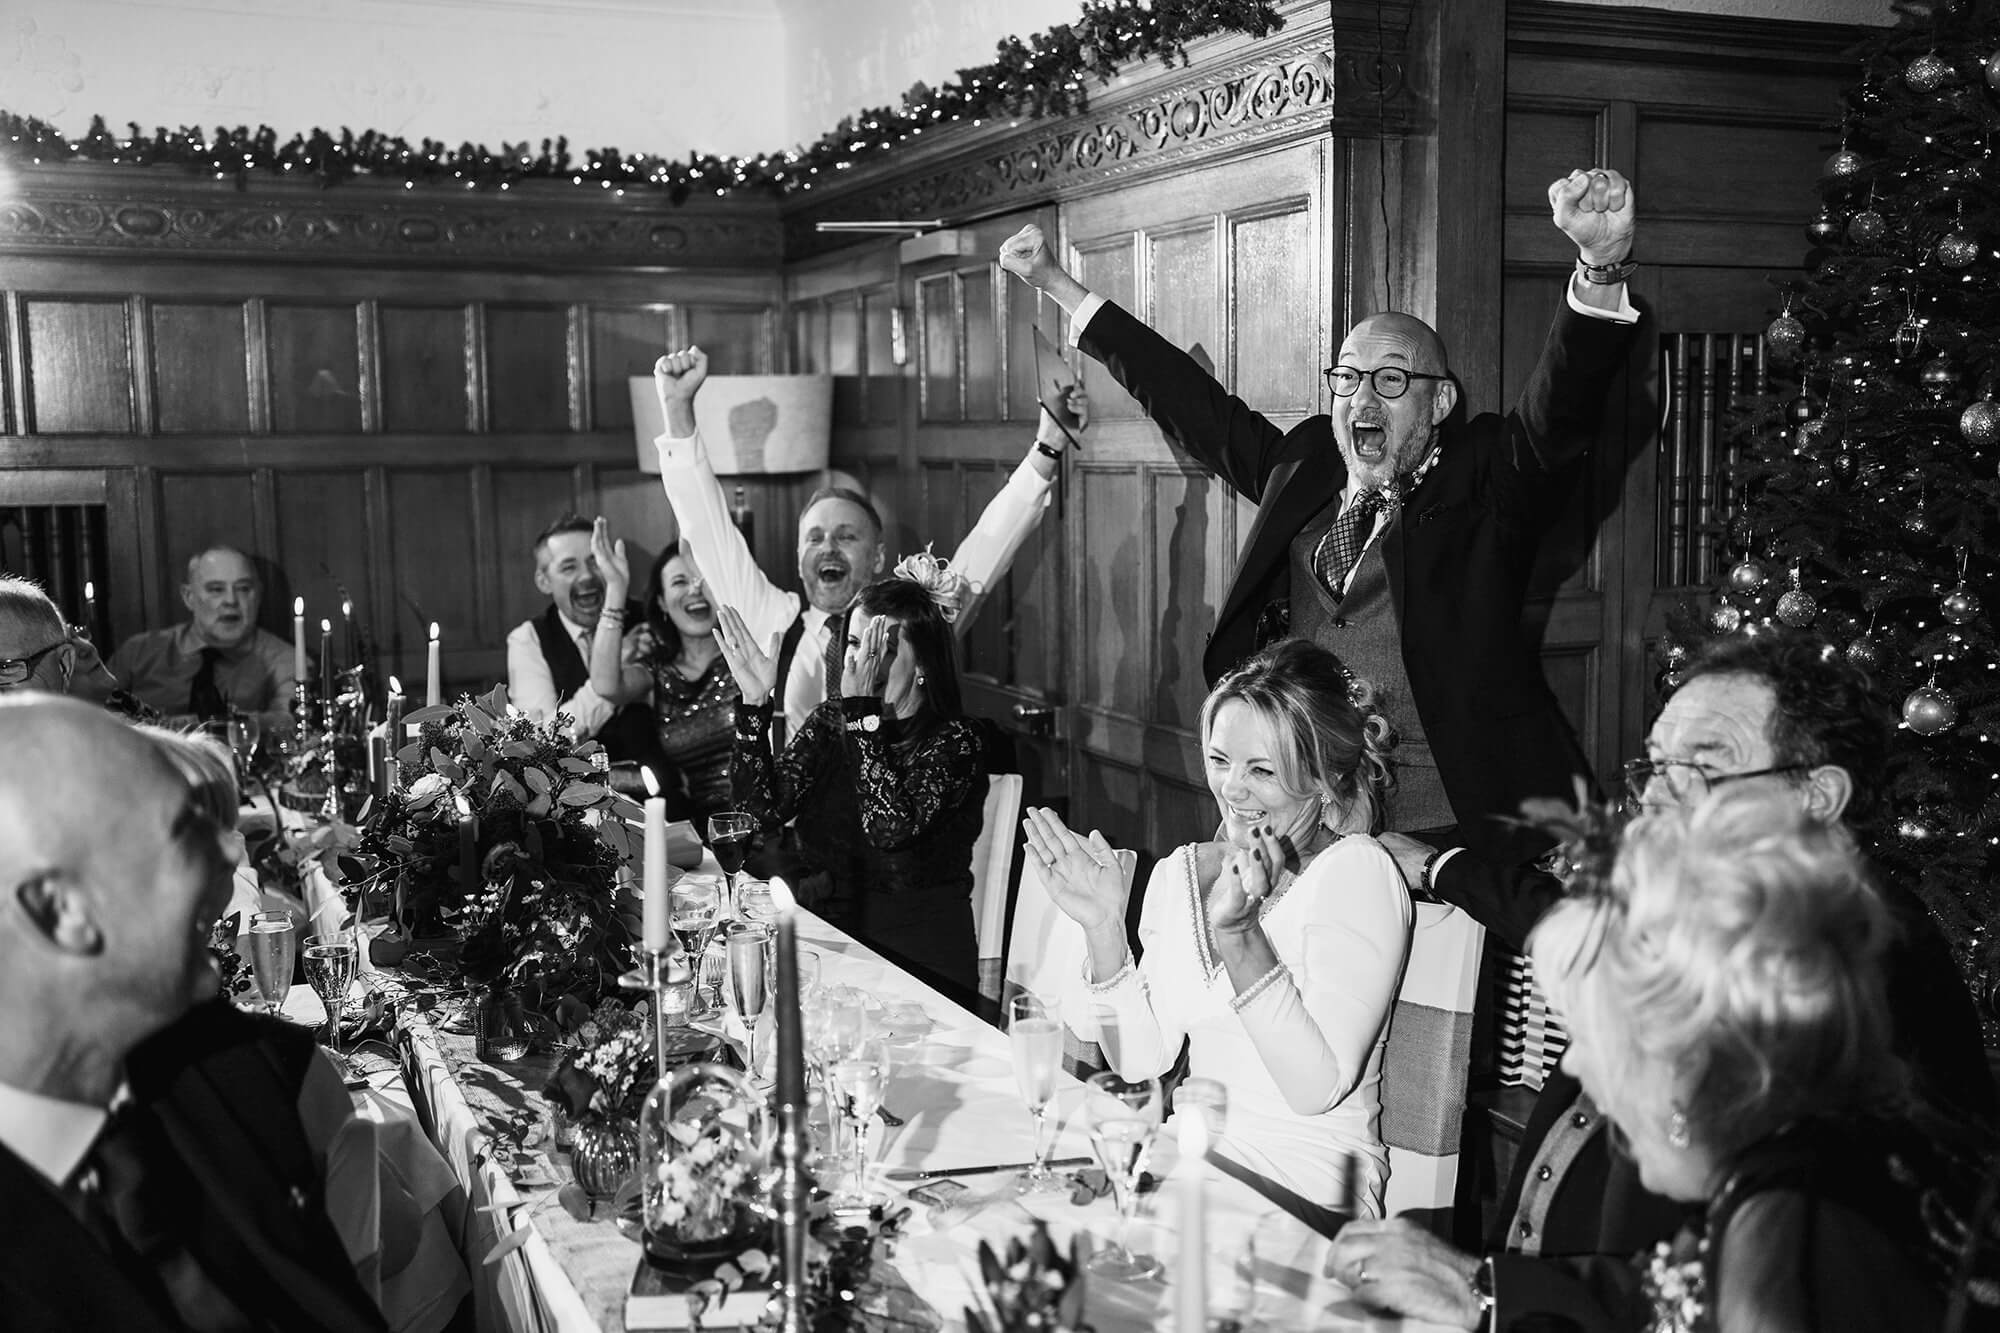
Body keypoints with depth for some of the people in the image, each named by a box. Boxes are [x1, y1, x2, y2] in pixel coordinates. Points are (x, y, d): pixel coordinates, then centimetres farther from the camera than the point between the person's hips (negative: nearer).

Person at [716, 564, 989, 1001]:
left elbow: (890, 829, -25)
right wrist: (755, 703, -15)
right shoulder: (829, 722, 6)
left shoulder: (953, 741, -8)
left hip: (921, 960, -4)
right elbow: (762, 812, -7)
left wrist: (863, 713, -24)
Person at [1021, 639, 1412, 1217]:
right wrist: (1104, 930, -12)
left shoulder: (1356, 873, -11)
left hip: (1310, 1186, -5)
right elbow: (1141, 1060, 1)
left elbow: (1317, 1090, -20)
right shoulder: (1179, 873, 6)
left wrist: (1239, 933, -30)